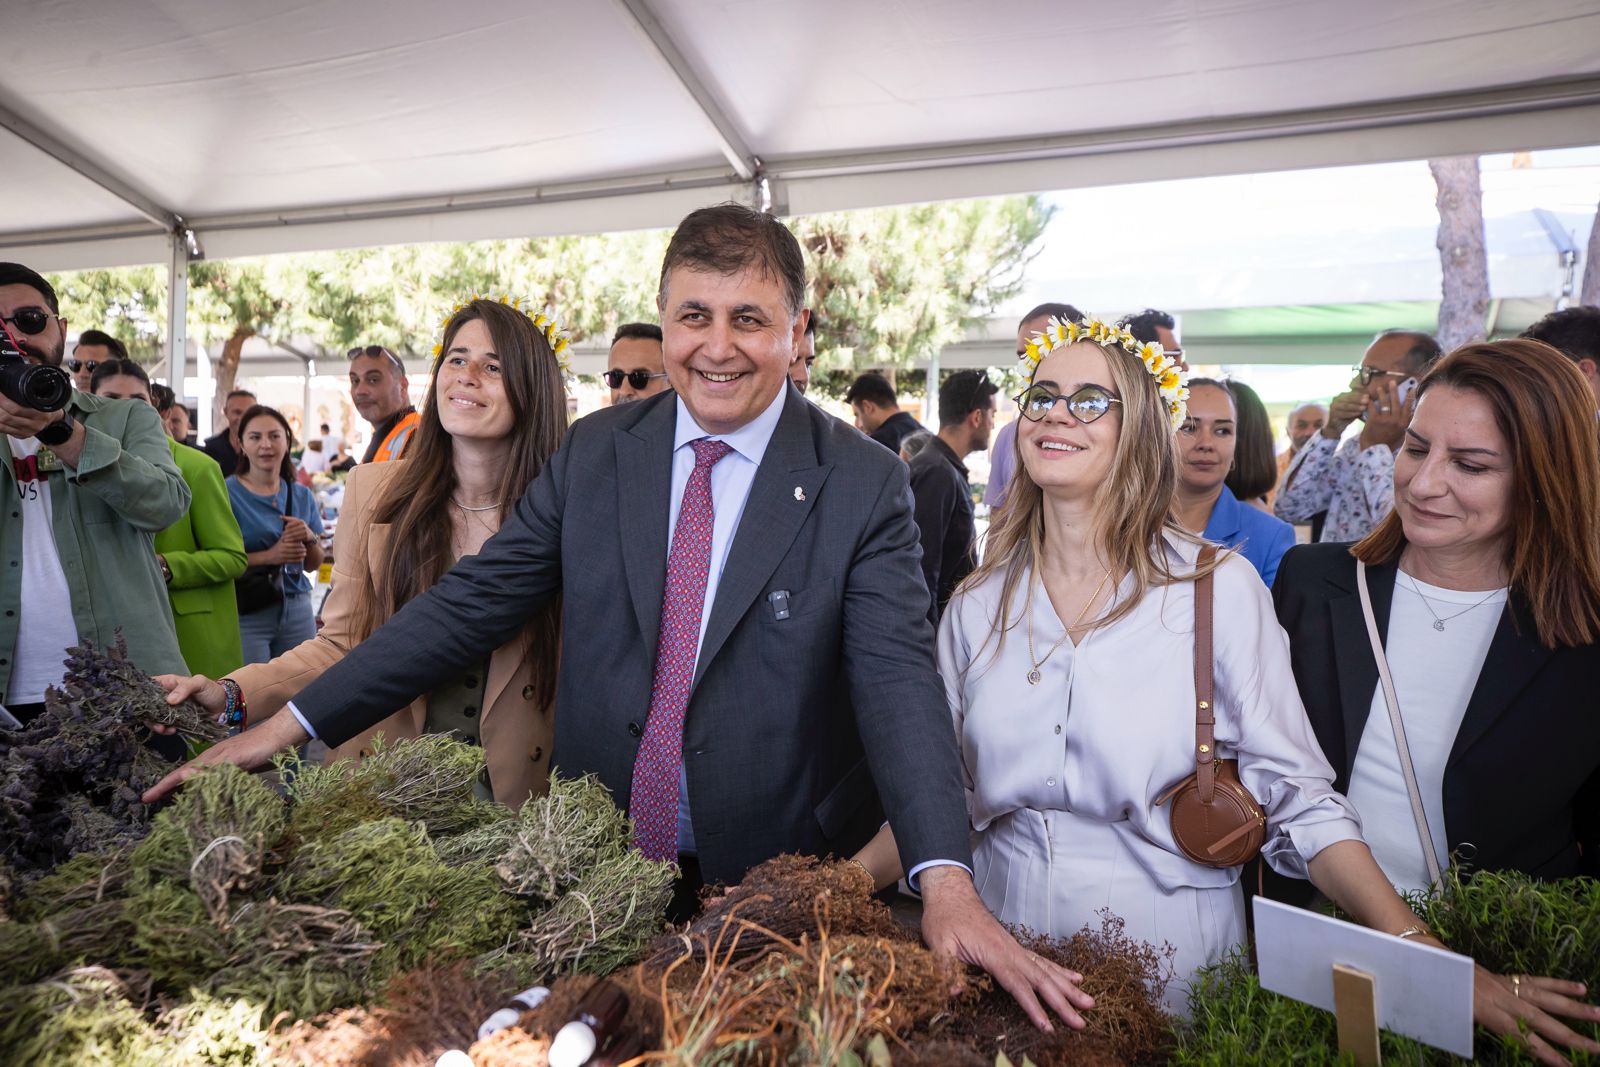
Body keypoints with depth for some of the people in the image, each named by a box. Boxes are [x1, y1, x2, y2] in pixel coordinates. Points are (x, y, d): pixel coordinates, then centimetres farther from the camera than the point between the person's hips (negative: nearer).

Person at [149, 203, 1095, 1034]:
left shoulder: (864, 485, -11)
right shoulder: (593, 453, -1)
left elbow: (899, 677, -19)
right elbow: (475, 601, 1)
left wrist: (948, 884, -32)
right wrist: (294, 724, -2)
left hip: (777, 891, -2)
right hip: (593, 873, 3)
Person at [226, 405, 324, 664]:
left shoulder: (302, 495, 8)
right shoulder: (227, 492, -5)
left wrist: (310, 538, -6)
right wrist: (269, 556, -19)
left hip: (297, 610, 4)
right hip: (246, 613, -4)